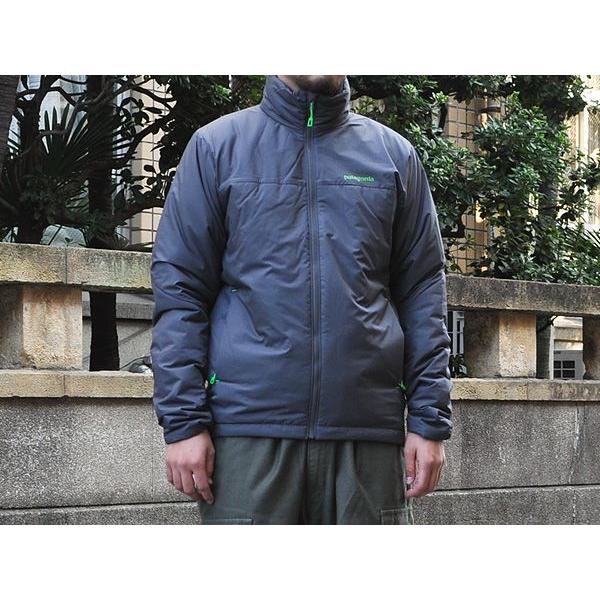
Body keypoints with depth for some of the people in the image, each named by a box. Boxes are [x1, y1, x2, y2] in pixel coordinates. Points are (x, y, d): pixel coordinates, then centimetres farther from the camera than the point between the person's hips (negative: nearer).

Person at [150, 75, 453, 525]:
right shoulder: (217, 145, 9)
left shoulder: (395, 154, 14)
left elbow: (423, 293, 10)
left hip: (369, 425, 2)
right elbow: (178, 289, 4)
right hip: (248, 424, -1)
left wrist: (430, 420, 2)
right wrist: (183, 421, -5)